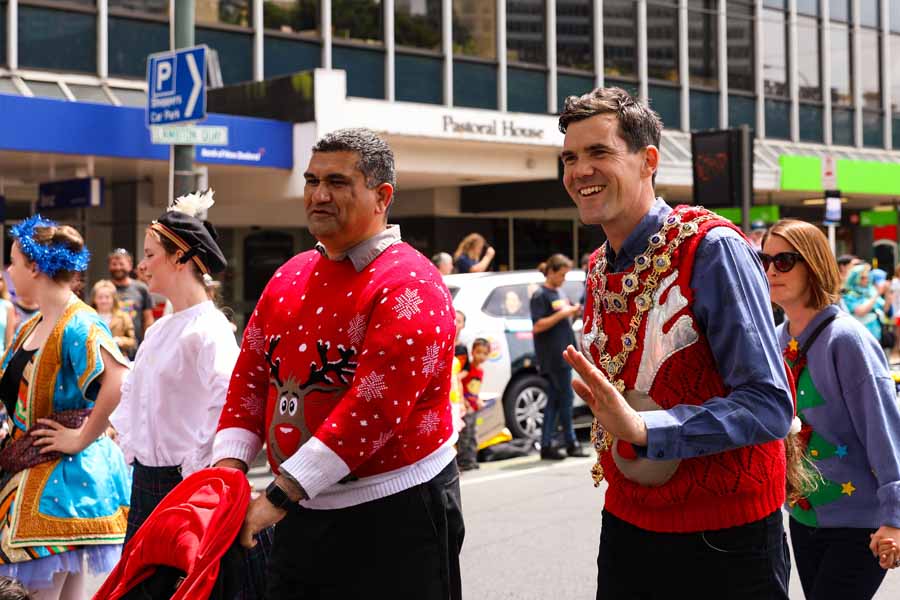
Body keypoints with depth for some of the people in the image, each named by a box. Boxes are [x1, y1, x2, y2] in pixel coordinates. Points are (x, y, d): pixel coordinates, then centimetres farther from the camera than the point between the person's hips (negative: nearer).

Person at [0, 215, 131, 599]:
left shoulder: (78, 326, -17)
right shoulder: (32, 327, 12)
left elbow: (120, 381, -34)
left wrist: (82, 438, -25)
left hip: (65, 474, -9)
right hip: (31, 472, 9)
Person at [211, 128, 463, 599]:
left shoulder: (409, 286, -15)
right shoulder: (288, 278, 9)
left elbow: (375, 406, -24)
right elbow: (251, 377, 11)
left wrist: (279, 497, -25)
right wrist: (229, 466, -6)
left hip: (396, 517, -6)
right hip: (304, 515, 7)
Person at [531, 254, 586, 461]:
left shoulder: (560, 292, 17)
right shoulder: (540, 295, -10)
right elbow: (537, 326, -17)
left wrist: (574, 310, 6)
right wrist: (562, 314, -19)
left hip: (563, 354, 9)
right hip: (551, 356, -9)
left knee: (555, 399, 8)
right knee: (566, 397, -4)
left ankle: (546, 446, 10)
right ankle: (571, 444, 5)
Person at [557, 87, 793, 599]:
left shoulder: (711, 249, -16)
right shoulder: (599, 270, 7)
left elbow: (769, 405, -22)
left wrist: (643, 430, -32)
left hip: (723, 537, -6)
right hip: (626, 522, 6)